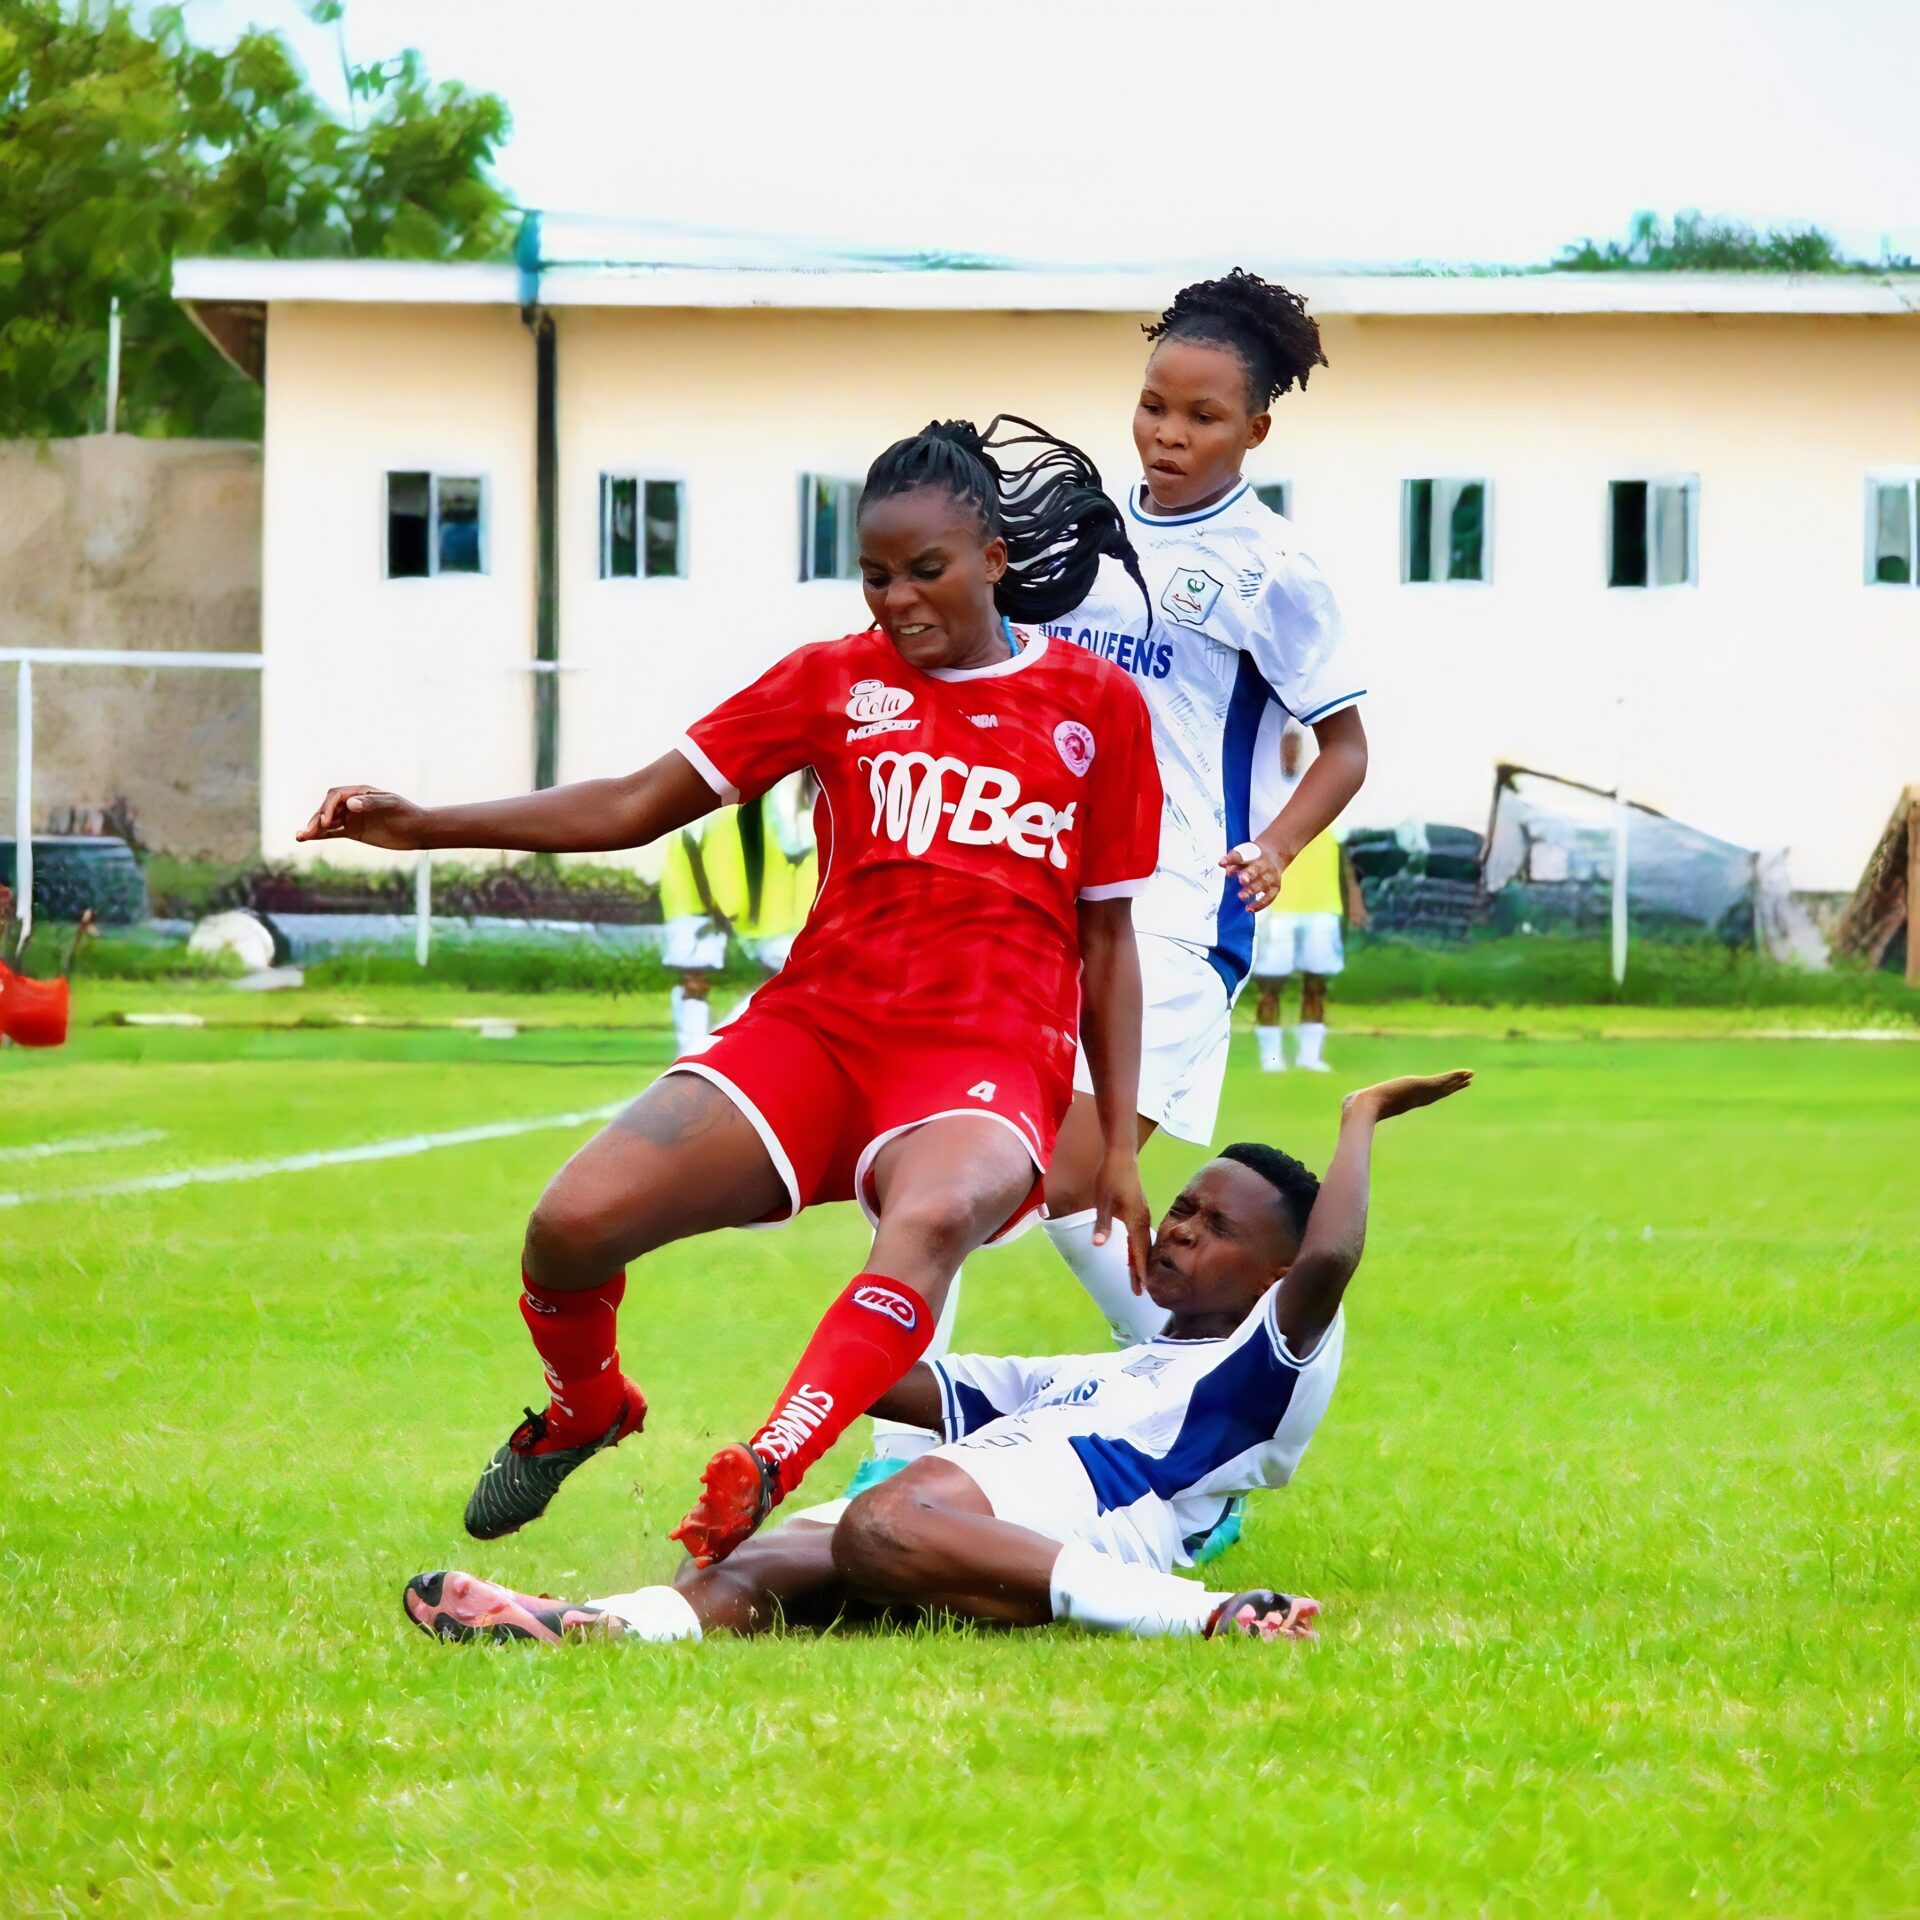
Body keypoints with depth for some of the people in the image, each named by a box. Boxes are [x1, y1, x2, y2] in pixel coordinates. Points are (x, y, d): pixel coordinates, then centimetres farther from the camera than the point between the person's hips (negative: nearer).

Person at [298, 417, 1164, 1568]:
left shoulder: (1098, 706, 8)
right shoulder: (834, 681, 11)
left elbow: (1107, 935, 13)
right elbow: (639, 805, 9)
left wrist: (1120, 1146, 10)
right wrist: (423, 824, -1)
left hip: (990, 1060, -2)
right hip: (815, 1028, 2)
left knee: (935, 1216, -40)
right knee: (574, 1225, -17)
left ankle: (755, 1485, -52)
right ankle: (586, 1412, 18)